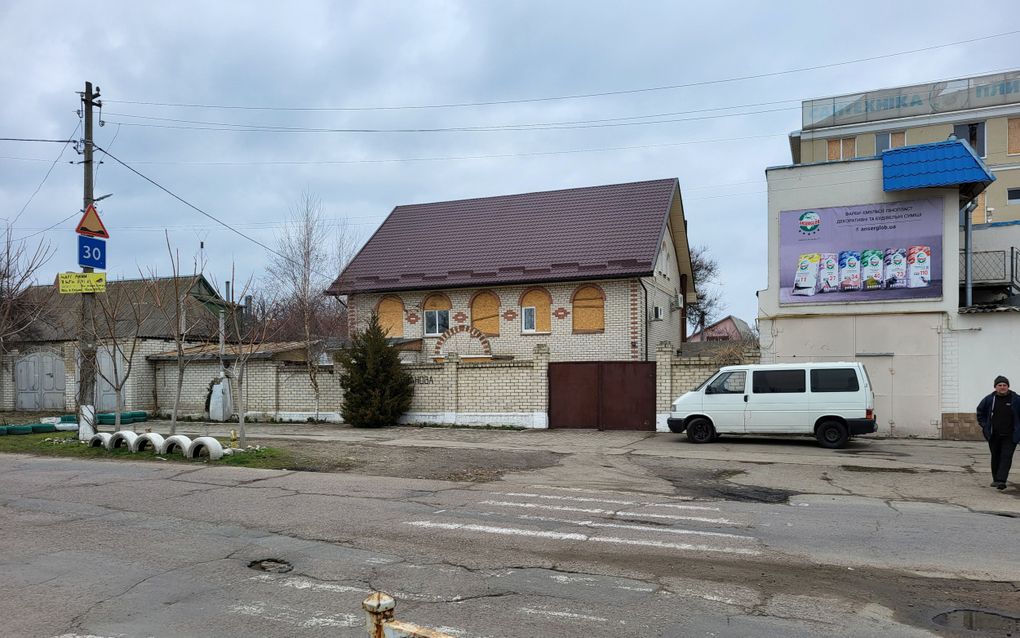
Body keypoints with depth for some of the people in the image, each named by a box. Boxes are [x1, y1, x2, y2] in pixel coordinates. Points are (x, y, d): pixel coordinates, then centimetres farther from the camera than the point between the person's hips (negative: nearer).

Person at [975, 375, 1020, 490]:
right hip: (994, 436, 2)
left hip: (1010, 436, -2)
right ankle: (995, 479, 23)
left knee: (1006, 457, -10)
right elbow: (980, 411, 16)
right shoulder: (989, 399, 1)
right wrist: (984, 425, 8)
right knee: (995, 457, 11)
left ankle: (1001, 480, -15)